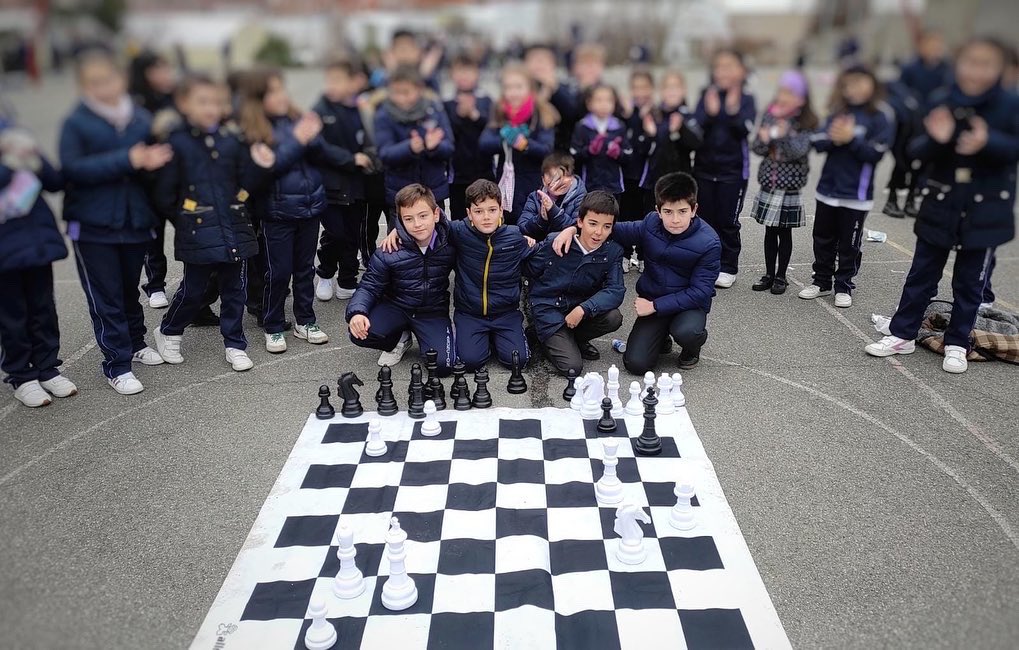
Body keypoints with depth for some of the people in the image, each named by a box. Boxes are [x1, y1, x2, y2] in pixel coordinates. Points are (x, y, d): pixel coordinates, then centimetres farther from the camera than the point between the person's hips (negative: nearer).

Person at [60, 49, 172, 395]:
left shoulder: (143, 119, 3)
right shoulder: (76, 124, -6)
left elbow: (156, 160, 12)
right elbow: (72, 168, -18)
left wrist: (153, 162, -13)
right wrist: (128, 161, -25)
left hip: (136, 221, 3)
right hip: (93, 226, -3)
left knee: (130, 289, 18)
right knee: (106, 296, 2)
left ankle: (135, 342, 38)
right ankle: (116, 363, 11)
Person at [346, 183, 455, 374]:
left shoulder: (450, 243, -14)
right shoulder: (389, 251, -16)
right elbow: (369, 286, -10)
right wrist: (357, 313, -29)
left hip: (433, 312, 0)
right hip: (396, 307, 1)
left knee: (442, 366, -21)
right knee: (359, 334, -26)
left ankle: (424, 339, 16)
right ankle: (400, 339, 9)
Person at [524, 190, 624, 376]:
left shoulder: (613, 252, -7)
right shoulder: (554, 243, -15)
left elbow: (615, 290, -19)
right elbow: (528, 270, -2)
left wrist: (583, 309, -28)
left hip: (579, 307, 4)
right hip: (548, 308, -4)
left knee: (613, 318, -26)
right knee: (572, 367, -20)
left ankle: (576, 339, 5)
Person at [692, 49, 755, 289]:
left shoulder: (745, 99, -1)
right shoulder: (708, 96, 3)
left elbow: (746, 128, -15)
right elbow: (695, 126, -8)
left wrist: (733, 110, -28)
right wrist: (710, 113, -25)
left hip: (733, 170, -2)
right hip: (704, 167, 2)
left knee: (728, 221, 3)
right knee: (706, 219, 9)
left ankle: (728, 267, 15)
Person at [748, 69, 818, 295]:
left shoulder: (806, 123, -7)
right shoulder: (769, 114, 3)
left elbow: (800, 151, -18)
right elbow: (757, 148, 3)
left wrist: (786, 135, -33)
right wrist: (763, 139, -18)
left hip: (790, 184, -3)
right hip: (769, 182, 3)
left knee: (785, 232, 5)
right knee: (770, 231, 10)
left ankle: (781, 276, 17)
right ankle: (769, 274, 21)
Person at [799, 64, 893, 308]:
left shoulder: (880, 117, -7)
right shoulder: (838, 113, 5)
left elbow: (875, 153, -14)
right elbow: (817, 142, -1)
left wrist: (852, 138, -21)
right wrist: (833, 138, -19)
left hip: (856, 194, -4)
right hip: (828, 189, 4)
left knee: (849, 244, 6)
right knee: (823, 239, 14)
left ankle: (844, 286, 19)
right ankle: (822, 281, 28)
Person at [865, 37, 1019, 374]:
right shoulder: (941, 104, -5)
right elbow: (917, 151, -7)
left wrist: (988, 142, -35)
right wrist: (935, 139, -29)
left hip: (985, 210, -1)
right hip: (940, 206, 1)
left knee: (970, 282, 10)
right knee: (921, 274, 10)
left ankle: (957, 344, 23)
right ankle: (902, 335, 22)